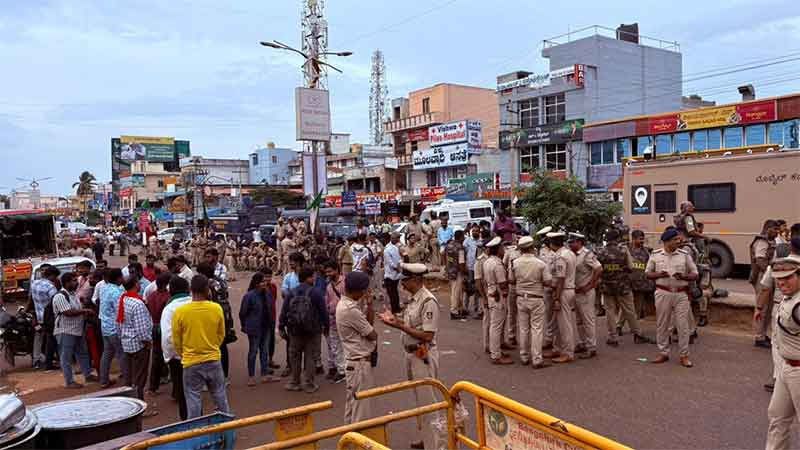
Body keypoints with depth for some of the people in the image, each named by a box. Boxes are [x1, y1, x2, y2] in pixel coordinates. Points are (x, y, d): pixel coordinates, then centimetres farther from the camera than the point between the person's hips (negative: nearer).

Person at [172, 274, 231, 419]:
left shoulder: (180, 311, -13)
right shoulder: (217, 309, -9)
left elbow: (176, 340, 0)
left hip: (191, 363, -2)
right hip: (213, 360, 2)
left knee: (193, 400, 9)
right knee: (220, 397, 17)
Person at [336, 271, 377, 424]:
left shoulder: (343, 303, 5)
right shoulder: (351, 310, -25)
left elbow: (369, 321, 8)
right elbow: (373, 335, -16)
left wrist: (368, 304, -4)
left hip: (353, 361, 10)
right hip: (359, 362, -10)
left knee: (352, 402, 20)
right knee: (361, 405, 0)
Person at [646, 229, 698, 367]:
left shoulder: (685, 255, 1)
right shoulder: (655, 255, 2)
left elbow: (695, 274, 5)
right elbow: (648, 273, 7)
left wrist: (683, 276, -15)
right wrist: (659, 275, -14)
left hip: (681, 294, 0)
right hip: (663, 293, 0)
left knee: (683, 325, 1)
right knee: (662, 325, 7)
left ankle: (684, 355, 11)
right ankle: (663, 353, 19)